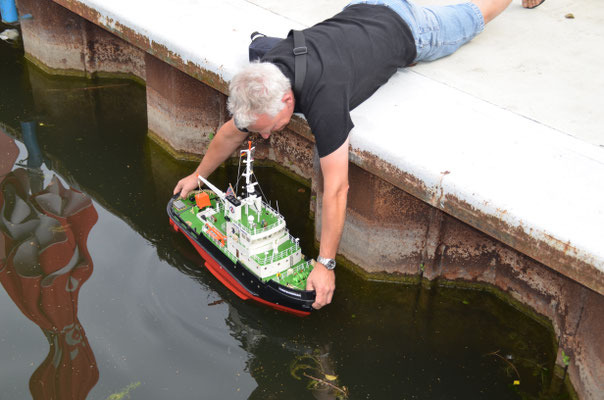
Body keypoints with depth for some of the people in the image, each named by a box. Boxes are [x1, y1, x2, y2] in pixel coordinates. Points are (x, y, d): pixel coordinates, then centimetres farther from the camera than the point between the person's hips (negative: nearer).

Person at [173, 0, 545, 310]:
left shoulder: (324, 98, -49)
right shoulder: (260, 81, -29)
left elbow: (336, 187, -47)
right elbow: (232, 131, -9)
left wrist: (326, 264, -44)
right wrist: (198, 176, 0)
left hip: (406, 31, -3)